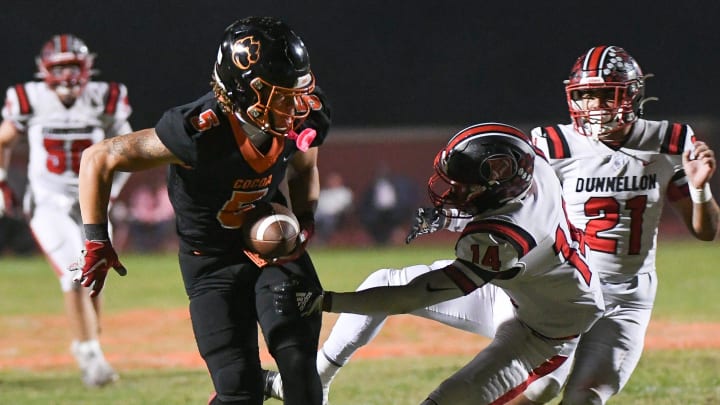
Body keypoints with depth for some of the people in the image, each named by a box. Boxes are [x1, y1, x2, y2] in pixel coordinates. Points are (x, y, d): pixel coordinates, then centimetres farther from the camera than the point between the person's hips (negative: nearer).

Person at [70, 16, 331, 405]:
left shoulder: (302, 121, -18)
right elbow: (98, 159, -22)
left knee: (300, 367, -9)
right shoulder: (199, 135, -33)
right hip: (211, 261, -4)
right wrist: (96, 242, -22)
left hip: (273, 243, 4)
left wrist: (305, 221, -8)